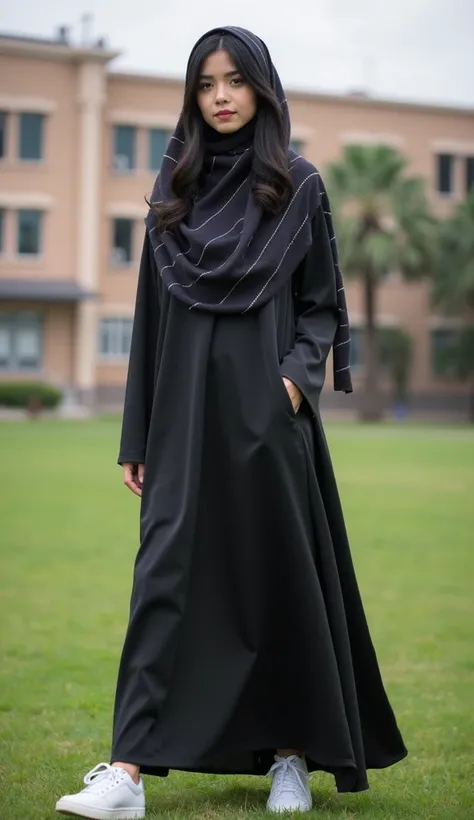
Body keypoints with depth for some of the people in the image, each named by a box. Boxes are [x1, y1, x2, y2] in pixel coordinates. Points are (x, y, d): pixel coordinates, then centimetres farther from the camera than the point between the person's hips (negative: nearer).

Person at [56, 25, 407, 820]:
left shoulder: (299, 186, 4)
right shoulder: (173, 188, 11)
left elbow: (321, 304, 5)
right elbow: (151, 312, 11)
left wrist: (298, 373, -16)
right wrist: (137, 435, 8)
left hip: (265, 408, -2)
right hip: (185, 405, 2)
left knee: (279, 573, 3)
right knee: (167, 573, -6)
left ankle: (292, 754, 18)